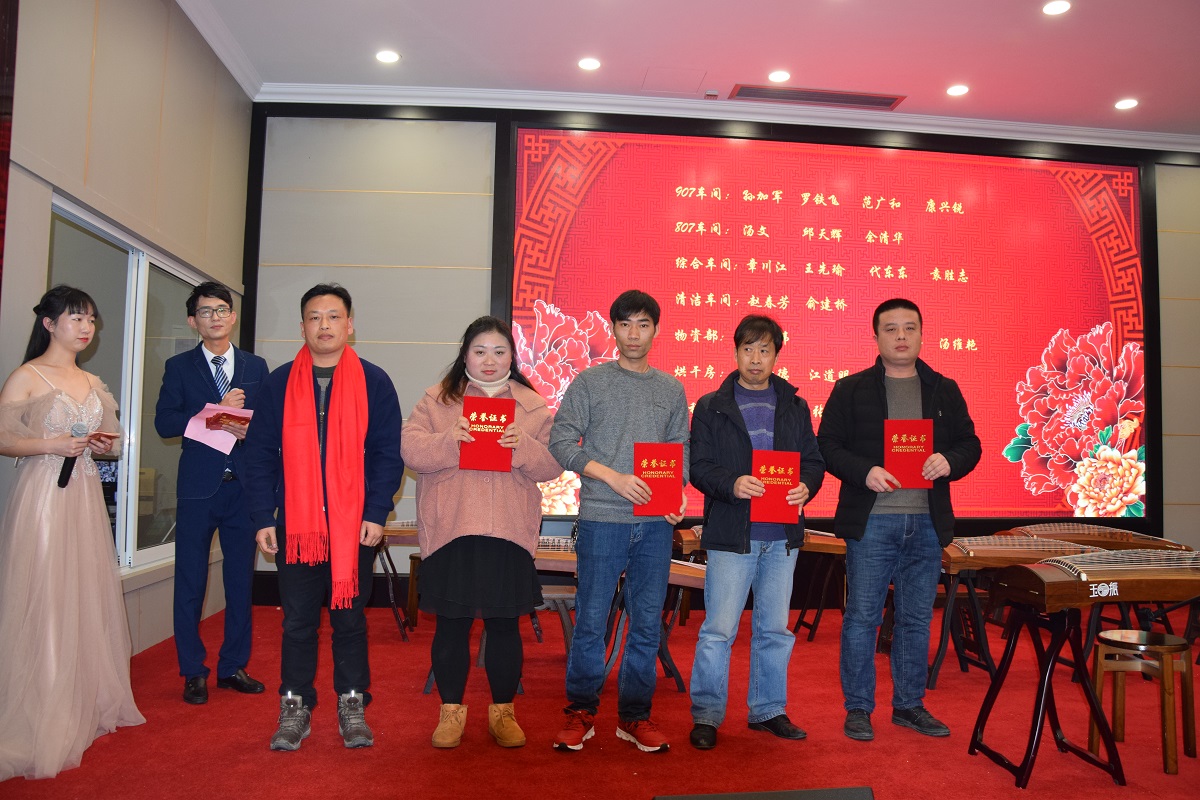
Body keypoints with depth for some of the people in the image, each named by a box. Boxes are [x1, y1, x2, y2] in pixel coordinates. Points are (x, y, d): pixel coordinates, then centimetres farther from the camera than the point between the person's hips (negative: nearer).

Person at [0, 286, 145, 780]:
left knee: (86, 600, 9)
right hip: (42, 495, -6)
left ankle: (88, 706, 20)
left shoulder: (92, 382, 15)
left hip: (85, 497, 6)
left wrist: (102, 445, 3)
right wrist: (51, 445, -19)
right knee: (42, 603, -4)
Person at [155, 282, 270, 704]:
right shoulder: (179, 367, 6)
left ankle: (233, 666, 21)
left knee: (241, 579, 8)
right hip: (198, 486, -2)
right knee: (190, 582, 3)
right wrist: (217, 410, -15)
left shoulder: (255, 366, 11)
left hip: (243, 486, 2)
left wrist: (250, 428, -14)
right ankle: (193, 672, 15)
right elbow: (164, 423, -5)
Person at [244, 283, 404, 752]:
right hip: (296, 523, 1)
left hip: (356, 524, -1)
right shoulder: (279, 383, 6)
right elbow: (260, 455, 5)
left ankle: (352, 707, 21)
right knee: (297, 620, 8)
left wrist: (376, 512, -8)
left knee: (349, 618, 9)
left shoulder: (374, 382, 2)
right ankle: (295, 708, 21)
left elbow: (388, 453, -1)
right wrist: (262, 518, -1)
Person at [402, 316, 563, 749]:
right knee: (451, 624, 7)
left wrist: (523, 446, -18)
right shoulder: (437, 399, 8)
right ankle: (451, 710, 24)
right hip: (449, 530, 0)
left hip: (509, 532, 0)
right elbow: (411, 450, -4)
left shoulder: (533, 406, 9)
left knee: (504, 624, 7)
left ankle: (503, 711, 24)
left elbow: (553, 464, 1)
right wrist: (449, 441, -21)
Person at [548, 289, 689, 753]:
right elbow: (561, 442, -3)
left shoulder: (672, 389, 13)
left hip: (656, 523, 3)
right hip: (602, 518, -3)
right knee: (591, 619, 2)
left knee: (647, 622, 8)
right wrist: (613, 477, -13)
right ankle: (581, 712, 18)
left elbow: (682, 451, 14)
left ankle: (635, 715, 22)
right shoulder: (591, 382, 3)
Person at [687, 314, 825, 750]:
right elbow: (699, 466, -3)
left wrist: (806, 487, -11)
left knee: (775, 630, 13)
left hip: (782, 535, 4)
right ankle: (706, 715, 11)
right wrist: (732, 484, -21)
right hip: (731, 534, -3)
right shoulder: (711, 406, 3)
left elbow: (813, 460, 11)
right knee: (718, 629, -2)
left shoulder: (794, 407, 13)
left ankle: (769, 710, 27)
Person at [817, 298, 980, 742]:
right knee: (862, 617, 1)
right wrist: (864, 471, -17)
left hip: (927, 522, 3)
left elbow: (970, 444, 13)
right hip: (871, 521, -3)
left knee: (917, 619, 12)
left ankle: (909, 705, 26)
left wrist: (950, 461, -9)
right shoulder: (850, 390, 3)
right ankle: (858, 709, 14)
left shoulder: (944, 391, 12)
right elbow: (827, 446, -1)